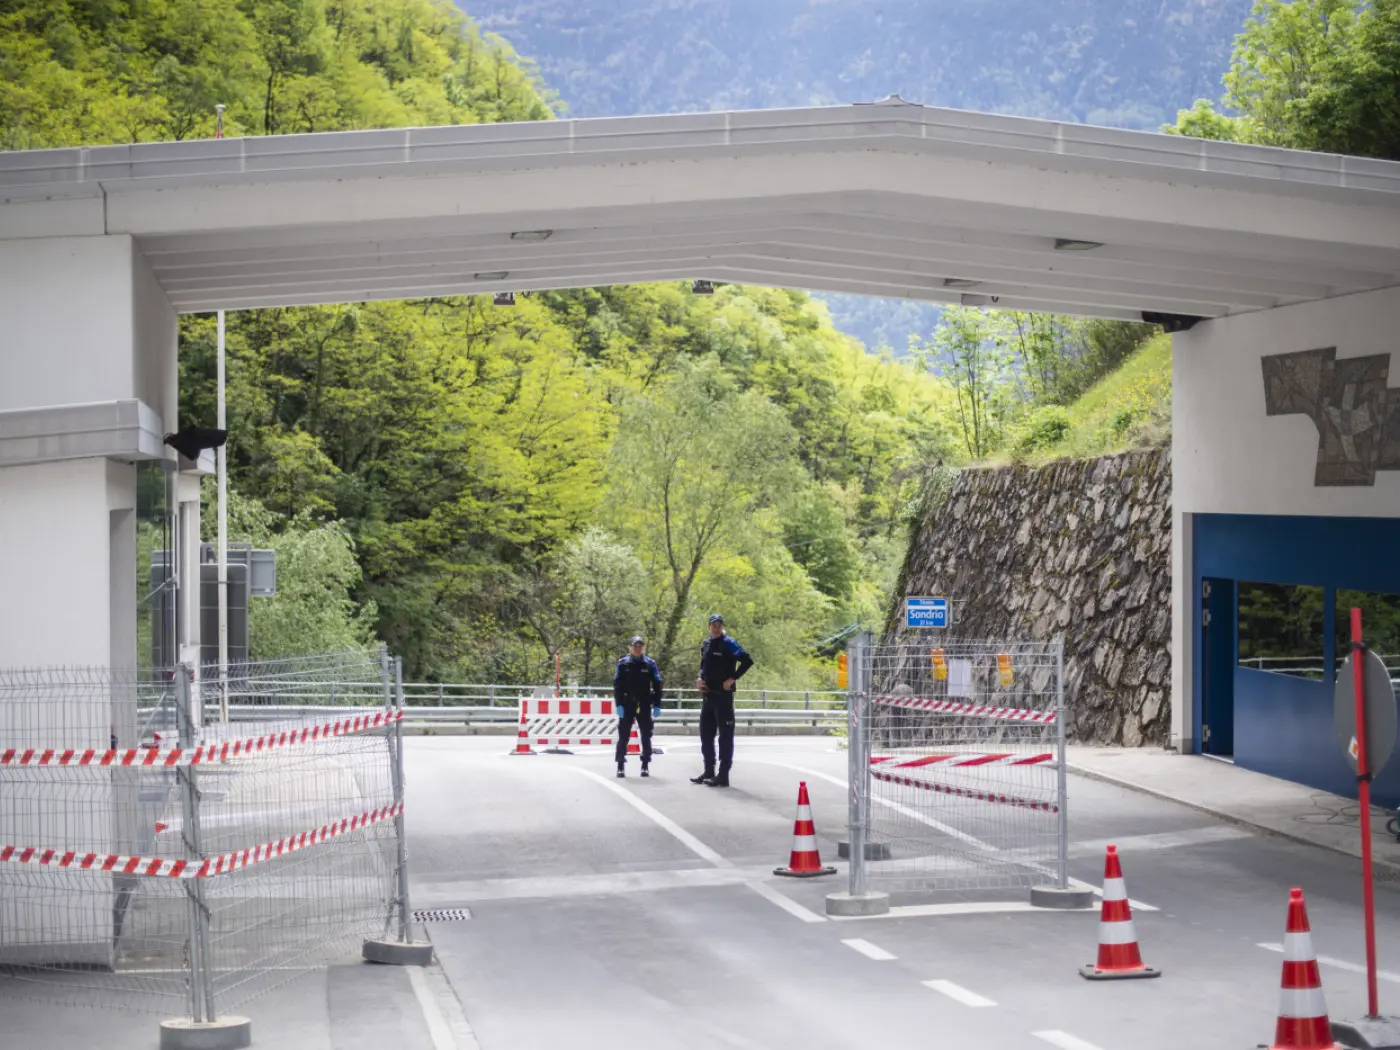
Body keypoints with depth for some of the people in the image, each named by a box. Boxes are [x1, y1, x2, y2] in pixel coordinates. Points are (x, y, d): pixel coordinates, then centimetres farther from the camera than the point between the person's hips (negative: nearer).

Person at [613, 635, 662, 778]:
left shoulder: (650, 664, 3)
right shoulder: (623, 663, 1)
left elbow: (657, 685, 4)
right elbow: (617, 685, 0)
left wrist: (657, 705, -2)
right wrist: (618, 704, -8)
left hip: (644, 705, 1)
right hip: (627, 705, -1)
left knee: (646, 736, 3)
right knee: (623, 736, -1)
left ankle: (645, 766, 12)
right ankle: (621, 766, 6)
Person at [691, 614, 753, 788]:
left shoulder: (728, 644, -9)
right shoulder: (705, 644, 14)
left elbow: (747, 660, -16)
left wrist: (733, 679, -16)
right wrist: (700, 678, 7)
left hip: (723, 695, -8)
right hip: (708, 695, 8)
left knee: (725, 734, -5)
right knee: (706, 734, 12)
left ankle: (723, 775, -5)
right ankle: (709, 772, 21)